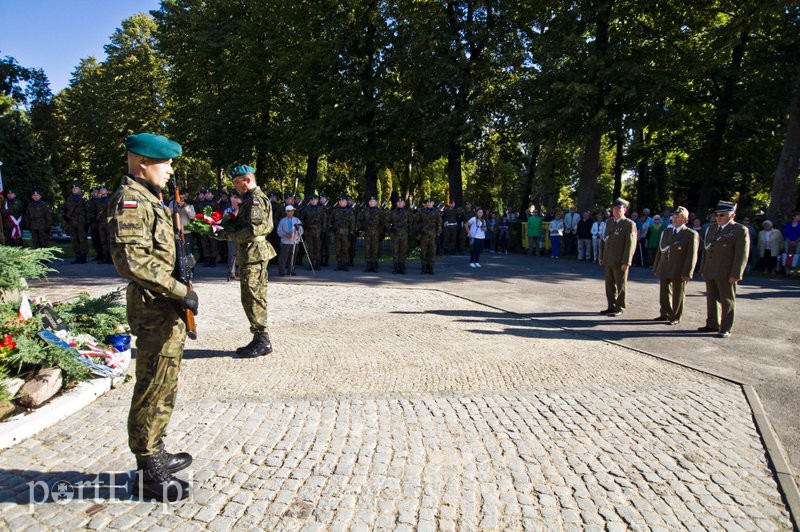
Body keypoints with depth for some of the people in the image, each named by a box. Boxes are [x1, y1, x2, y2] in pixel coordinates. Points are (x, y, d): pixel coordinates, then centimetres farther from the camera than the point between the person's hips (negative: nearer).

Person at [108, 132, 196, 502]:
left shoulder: (149, 199, 17)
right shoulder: (130, 200, -14)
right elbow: (130, 259, -26)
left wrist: (178, 295, 18)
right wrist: (179, 291, -23)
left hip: (168, 309, 10)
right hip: (154, 310, -10)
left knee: (164, 388, 19)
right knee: (153, 392, 1)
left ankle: (156, 454, 34)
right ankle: (148, 471, 15)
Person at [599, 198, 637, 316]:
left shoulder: (629, 224, -8)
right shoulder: (609, 222, 13)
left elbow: (630, 244, -13)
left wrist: (626, 262, -17)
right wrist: (601, 257, 13)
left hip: (620, 262, -6)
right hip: (608, 260, 6)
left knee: (620, 286, 4)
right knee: (609, 285, 12)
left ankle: (619, 308, 14)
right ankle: (611, 307, 22)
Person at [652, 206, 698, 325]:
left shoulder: (691, 234, -6)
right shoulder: (665, 231, 12)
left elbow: (692, 255, -10)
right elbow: (659, 250, 14)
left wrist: (686, 273, -16)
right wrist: (656, 267, 10)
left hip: (679, 271, -5)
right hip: (664, 269, 5)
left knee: (678, 295, 6)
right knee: (665, 293, 12)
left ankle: (676, 317, 17)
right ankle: (665, 314, 25)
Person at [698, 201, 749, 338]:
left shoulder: (740, 230, -7)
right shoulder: (711, 228, 13)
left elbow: (742, 255, -12)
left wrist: (735, 275, -17)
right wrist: (703, 269, 14)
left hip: (726, 274, -6)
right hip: (710, 273, 6)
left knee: (727, 301, 3)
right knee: (712, 299, 13)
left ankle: (726, 328, 9)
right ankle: (712, 324, 24)